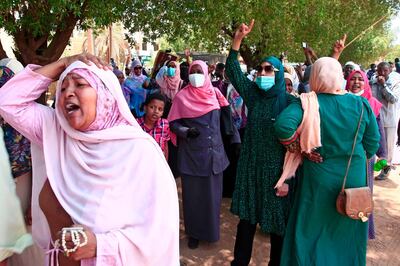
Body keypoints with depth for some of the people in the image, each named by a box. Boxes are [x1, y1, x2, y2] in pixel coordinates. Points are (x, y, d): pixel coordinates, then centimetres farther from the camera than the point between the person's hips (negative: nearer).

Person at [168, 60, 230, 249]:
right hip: (192, 154, -3)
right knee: (193, 194, 8)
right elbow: (173, 123, -4)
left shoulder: (214, 93, 4)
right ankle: (194, 232, 27)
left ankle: (211, 230, 33)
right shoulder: (182, 96, -4)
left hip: (214, 152, 3)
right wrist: (186, 131, -22)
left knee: (212, 193, 13)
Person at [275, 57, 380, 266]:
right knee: (347, 233, 22)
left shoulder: (308, 103, -14)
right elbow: (372, 143, 1)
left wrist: (295, 145, -12)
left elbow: (283, 125, -31)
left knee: (313, 231, 15)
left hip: (319, 177, -2)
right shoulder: (361, 104, -6)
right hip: (354, 178, 3)